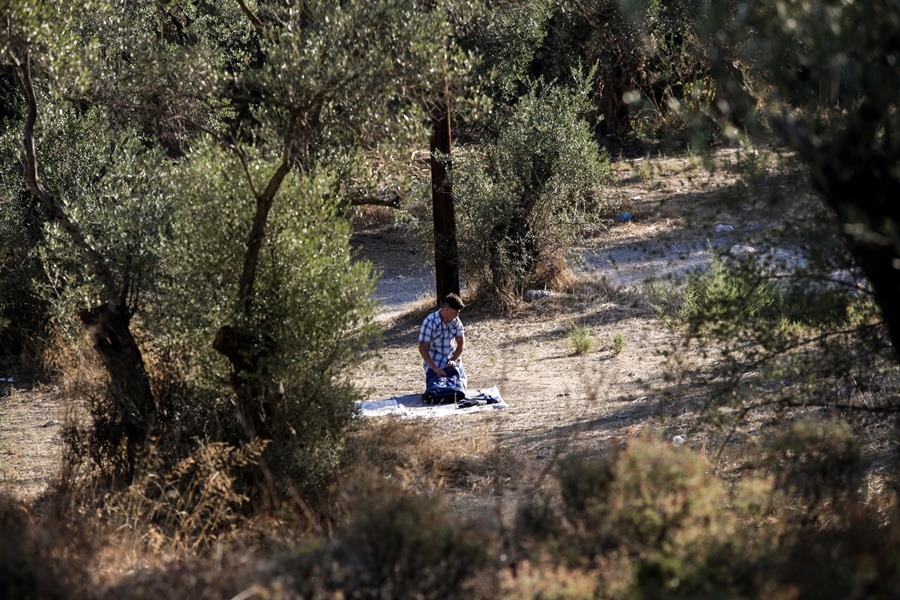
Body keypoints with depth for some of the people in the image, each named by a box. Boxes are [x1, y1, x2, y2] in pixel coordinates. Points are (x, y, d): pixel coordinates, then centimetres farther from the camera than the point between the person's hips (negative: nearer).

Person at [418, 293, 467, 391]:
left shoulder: (456, 321, -2)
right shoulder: (430, 322, -19)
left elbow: (461, 344, 5)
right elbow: (422, 349, -18)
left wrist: (454, 360, -13)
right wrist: (435, 368, -25)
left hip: (452, 362, 4)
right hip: (434, 364, -4)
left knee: (461, 386, -9)